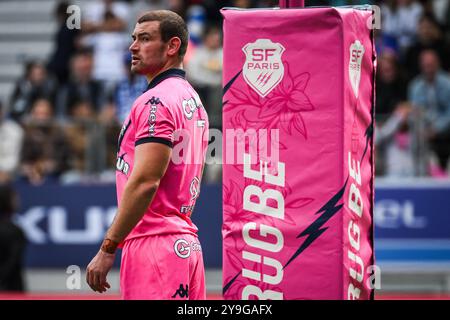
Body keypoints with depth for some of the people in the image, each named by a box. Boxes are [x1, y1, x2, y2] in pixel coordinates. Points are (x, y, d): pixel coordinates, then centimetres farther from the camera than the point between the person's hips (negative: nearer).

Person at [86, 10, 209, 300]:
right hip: (187, 243, 10)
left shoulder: (156, 101, -11)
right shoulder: (193, 100, 19)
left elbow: (145, 181, -19)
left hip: (154, 245, -10)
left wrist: (107, 249, -18)